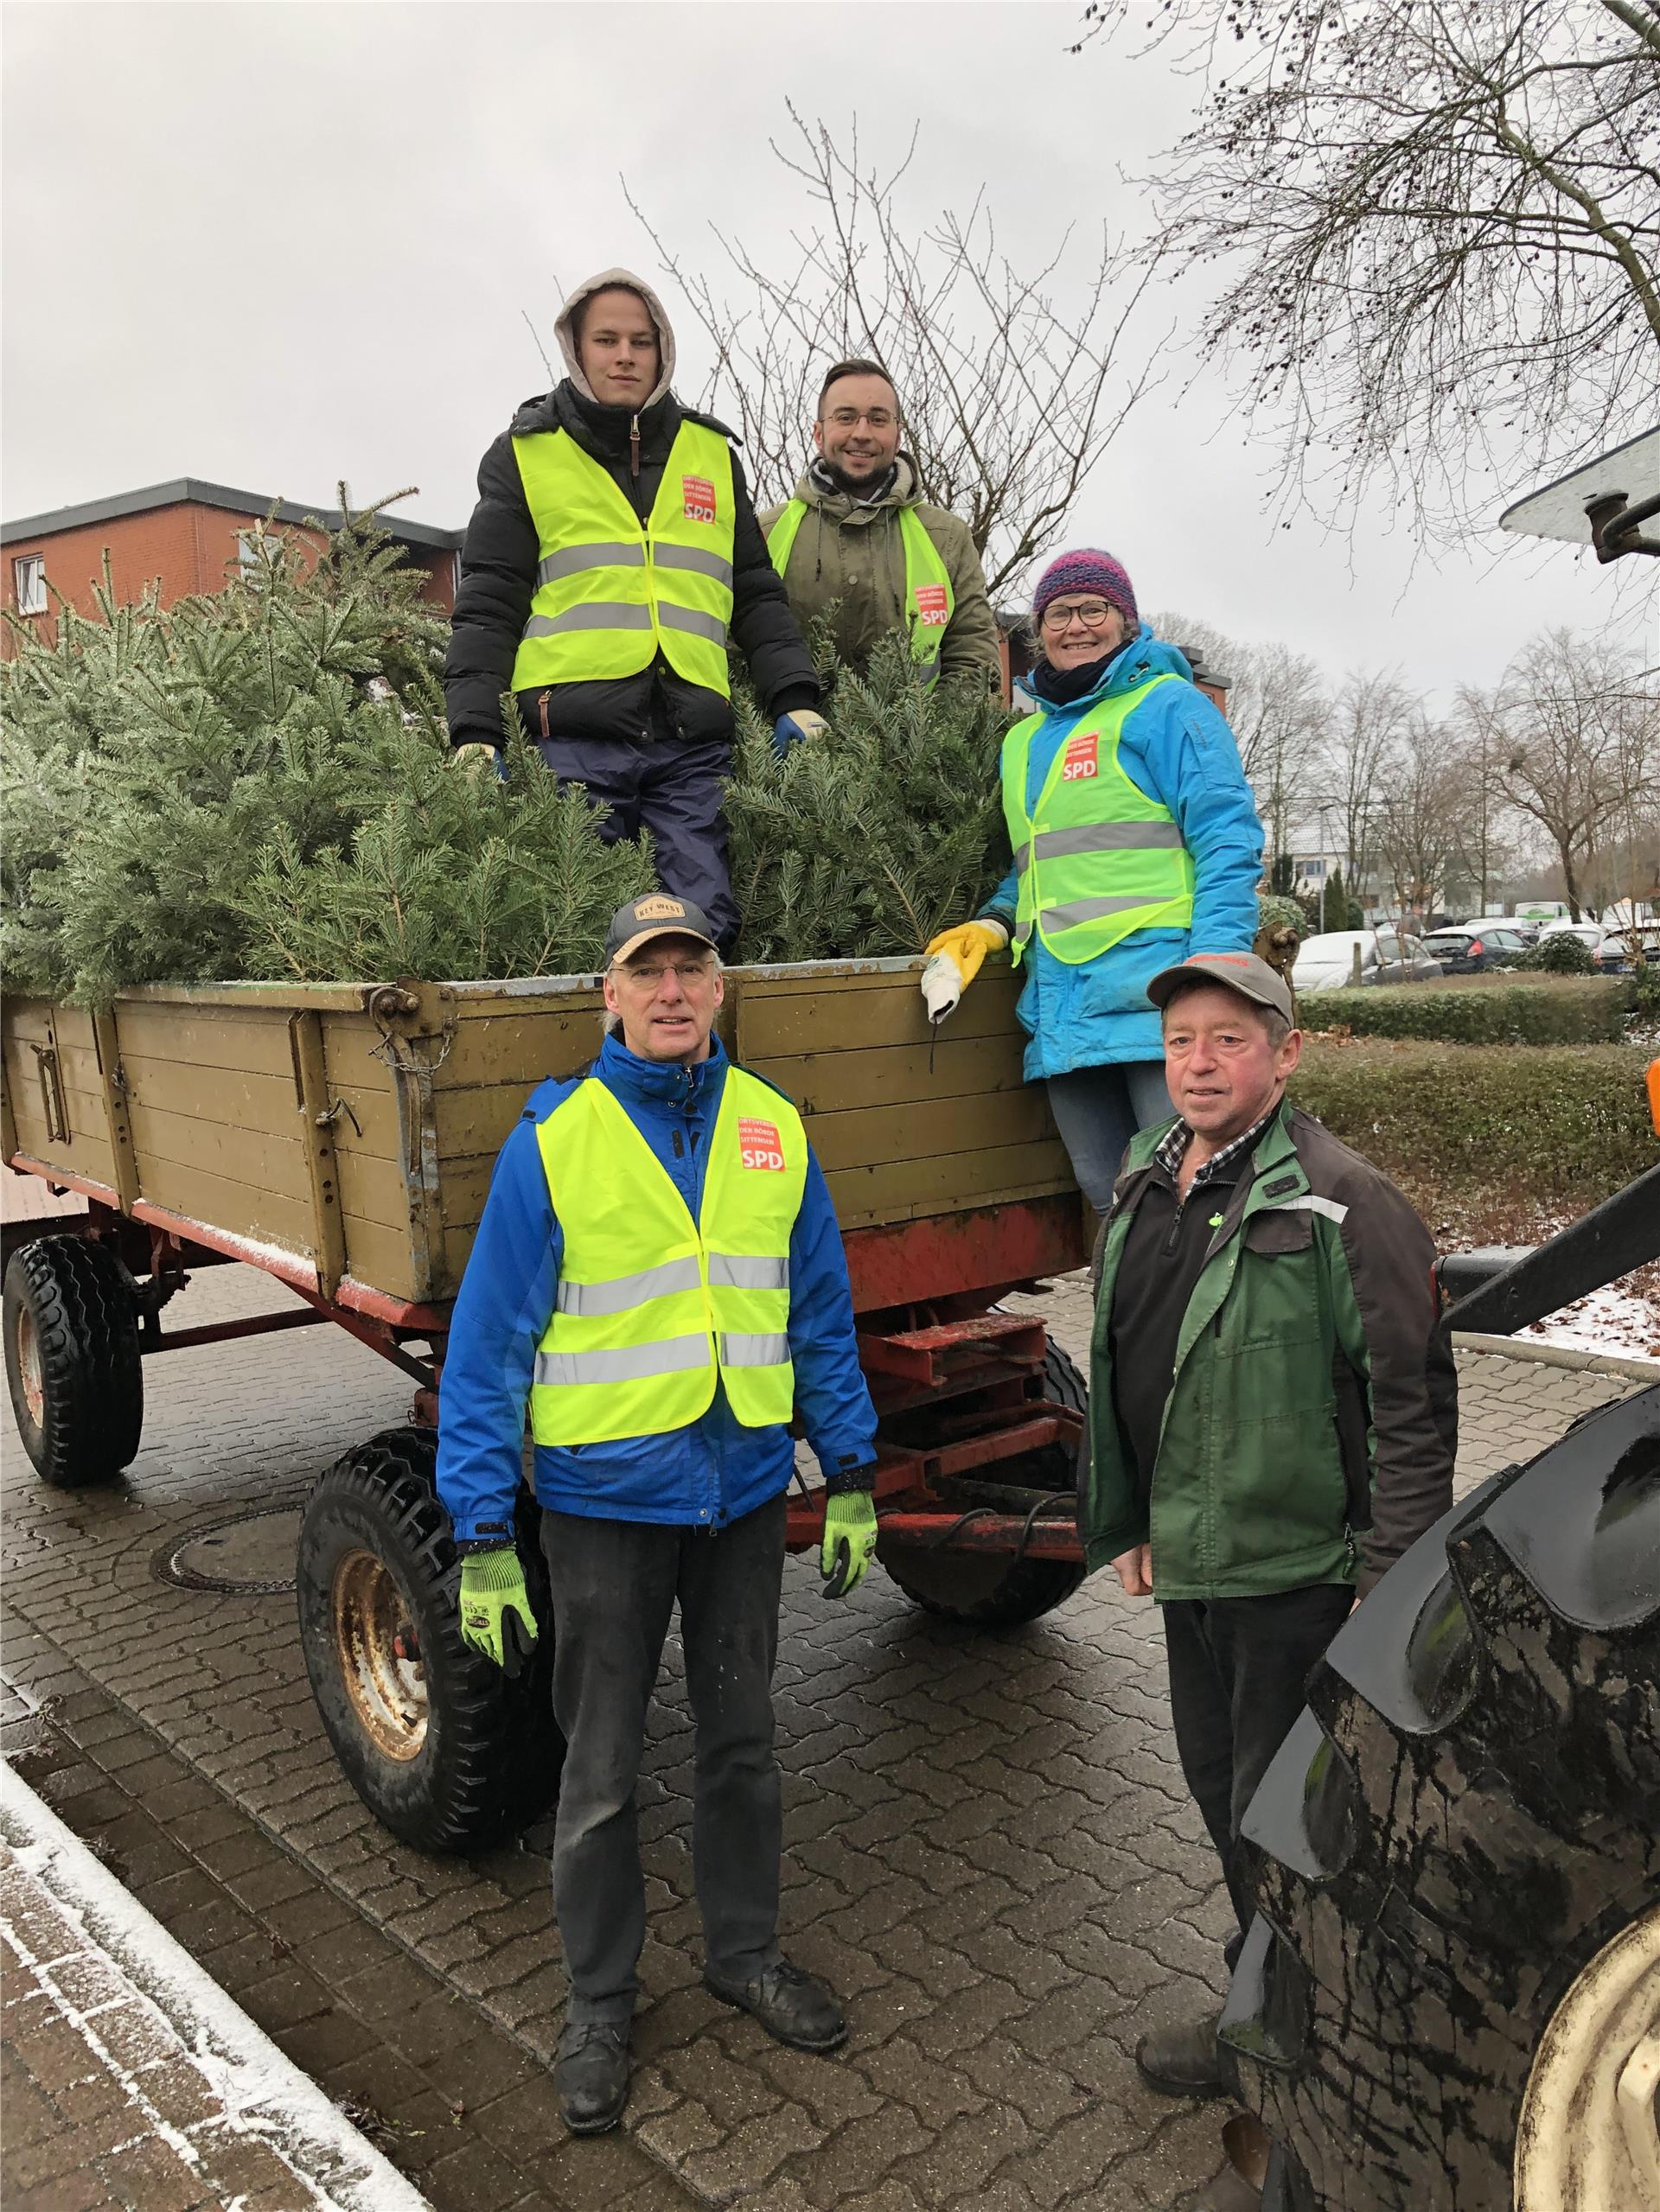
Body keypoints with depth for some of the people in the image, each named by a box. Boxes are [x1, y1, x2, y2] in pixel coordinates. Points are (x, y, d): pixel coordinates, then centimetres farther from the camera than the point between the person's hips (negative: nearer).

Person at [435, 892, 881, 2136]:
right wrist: (484, 1542, -11)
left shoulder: (773, 1132, -1)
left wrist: (850, 1478, 5)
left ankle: (746, 1952, 42)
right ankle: (600, 2005, 33)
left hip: (744, 1489, 3)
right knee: (603, 1772, 12)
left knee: (743, 1743, 20)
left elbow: (821, 1317, 5)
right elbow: (490, 1349, -10)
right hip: (606, 1498, -3)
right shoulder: (553, 1143, -11)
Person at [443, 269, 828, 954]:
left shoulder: (712, 454, 21)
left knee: (708, 927, -6)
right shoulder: (525, 454, 12)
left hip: (694, 743, 2)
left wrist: (794, 701, 6)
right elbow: (486, 608, 7)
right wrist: (474, 733, -5)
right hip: (574, 737, -2)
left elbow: (757, 596, 19)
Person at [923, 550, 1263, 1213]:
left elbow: (1228, 841, -7)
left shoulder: (1167, 705, 2)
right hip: (1064, 1016, 7)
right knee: (1111, 1200, 11)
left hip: (1156, 1001, -6)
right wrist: (994, 923, 8)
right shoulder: (1022, 741, 22)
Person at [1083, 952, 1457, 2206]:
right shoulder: (1145, 1188, 6)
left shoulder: (1343, 1205, -19)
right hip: (1193, 1564, 8)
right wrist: (1133, 1523, 19)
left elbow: (1414, 1406, -18)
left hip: (1299, 1573, -8)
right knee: (1222, 1789, 21)